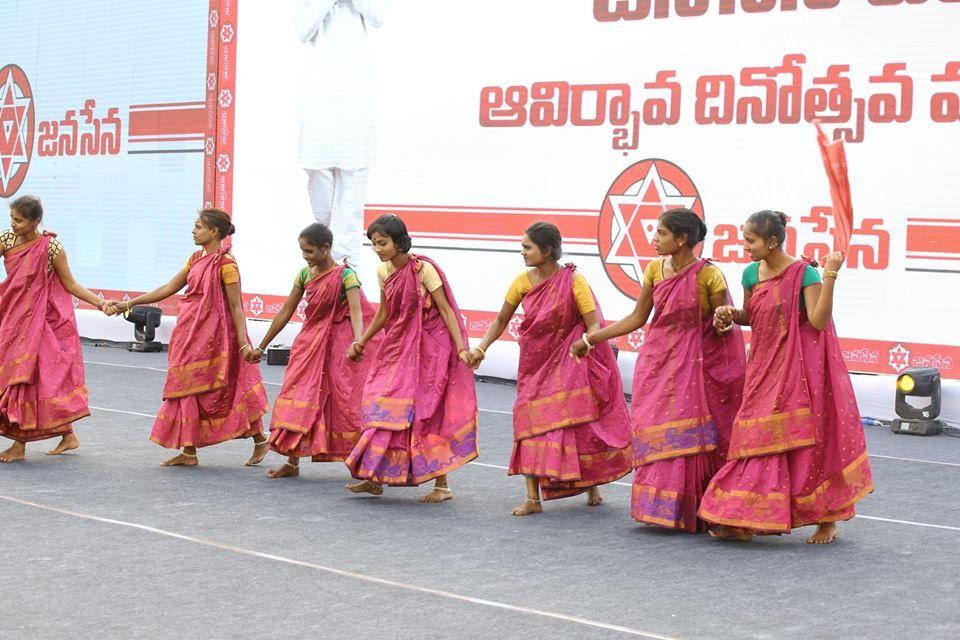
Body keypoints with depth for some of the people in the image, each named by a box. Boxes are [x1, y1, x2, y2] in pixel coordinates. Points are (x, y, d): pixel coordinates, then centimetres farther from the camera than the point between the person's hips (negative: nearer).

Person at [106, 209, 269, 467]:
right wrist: (130, 303, 13)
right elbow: (169, 288, 15)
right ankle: (188, 452, 14)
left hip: (213, 336, -8)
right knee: (187, 388, 8)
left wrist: (244, 344, -20)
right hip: (192, 334, 8)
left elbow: (235, 307, -15)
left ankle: (260, 440, 15)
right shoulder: (196, 259, 11)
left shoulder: (225, 263, -13)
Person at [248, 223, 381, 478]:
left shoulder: (344, 275, -16)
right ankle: (292, 462, 9)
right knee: (298, 394, 1)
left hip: (339, 342, -6)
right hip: (311, 341, 6)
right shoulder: (305, 274, 2)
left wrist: (358, 343, -47)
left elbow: (356, 312, -28)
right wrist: (261, 347, 12)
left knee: (346, 400, -5)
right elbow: (286, 312, 9)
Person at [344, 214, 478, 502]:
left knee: (427, 413, -5)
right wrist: (361, 343, 19)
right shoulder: (384, 272, 5)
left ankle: (442, 485, 4)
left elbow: (446, 310, -15)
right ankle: (375, 477, 12)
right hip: (398, 347, 7)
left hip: (427, 347, -7)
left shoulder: (423, 269, -15)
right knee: (385, 405, 4)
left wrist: (461, 349, -22)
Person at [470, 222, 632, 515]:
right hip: (536, 364, 4)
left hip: (568, 363, -3)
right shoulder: (524, 281, -4)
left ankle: (591, 485, 27)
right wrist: (481, 348, -6)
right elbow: (501, 320, 7)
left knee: (579, 422, 2)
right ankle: (533, 498, -1)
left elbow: (594, 325, -16)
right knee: (531, 422, -4)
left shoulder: (573, 281, -16)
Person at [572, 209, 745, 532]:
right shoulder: (655, 269, 3)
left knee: (689, 435, -3)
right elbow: (637, 318, 11)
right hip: (657, 361, 5)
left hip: (694, 364, -5)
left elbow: (726, 326, -3)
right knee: (654, 431, 2)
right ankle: (658, 506, 12)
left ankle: (689, 511, 8)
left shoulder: (708, 275, -11)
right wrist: (591, 338, 10)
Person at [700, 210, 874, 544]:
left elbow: (818, 321, -20)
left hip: (798, 369, -6)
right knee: (757, 440, 5)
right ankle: (744, 521, 8)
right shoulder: (751, 273, 6)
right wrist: (730, 314, -1)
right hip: (763, 369, 6)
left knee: (806, 441, -1)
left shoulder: (804, 274, -12)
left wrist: (830, 277, -26)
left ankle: (827, 519, 12)